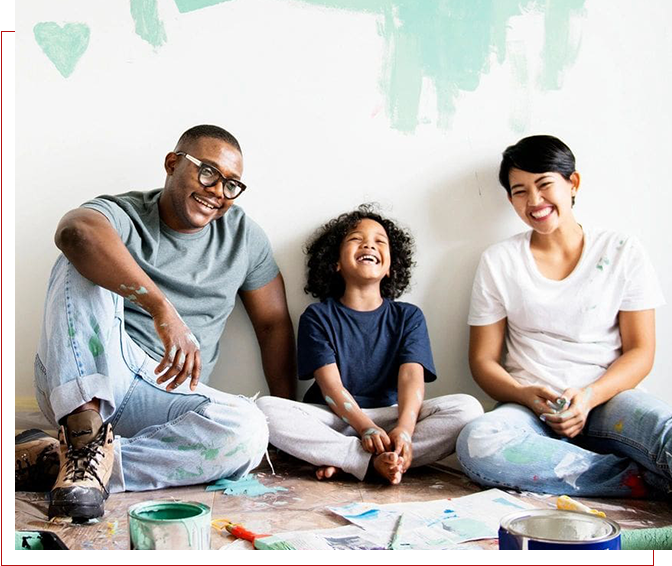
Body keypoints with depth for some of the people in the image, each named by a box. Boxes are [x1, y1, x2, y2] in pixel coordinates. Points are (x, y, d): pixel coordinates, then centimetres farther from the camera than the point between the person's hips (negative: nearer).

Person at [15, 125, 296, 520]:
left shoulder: (243, 235, 9)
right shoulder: (124, 214, -5)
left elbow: (274, 324, 13)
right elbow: (76, 230, -31)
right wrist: (163, 309, -43)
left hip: (164, 393, 3)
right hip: (85, 381, -3)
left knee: (248, 431, -29)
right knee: (87, 263, -23)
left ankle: (56, 459, -25)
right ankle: (84, 430, -36)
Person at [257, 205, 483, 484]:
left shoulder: (408, 317, 11)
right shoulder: (317, 317, 6)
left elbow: (411, 376, -5)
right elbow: (330, 384, -6)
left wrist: (404, 430, -26)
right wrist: (366, 428, -25)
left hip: (390, 416, 2)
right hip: (335, 419, -1)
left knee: (467, 407, -24)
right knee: (265, 408, -29)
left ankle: (342, 460, -28)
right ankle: (376, 462, -33)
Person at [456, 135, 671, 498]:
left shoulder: (622, 252, 9)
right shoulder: (499, 261, 10)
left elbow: (640, 351, 6)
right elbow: (483, 359, 8)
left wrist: (589, 396, -13)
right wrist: (527, 396, -12)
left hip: (608, 399, -2)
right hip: (532, 408, 3)